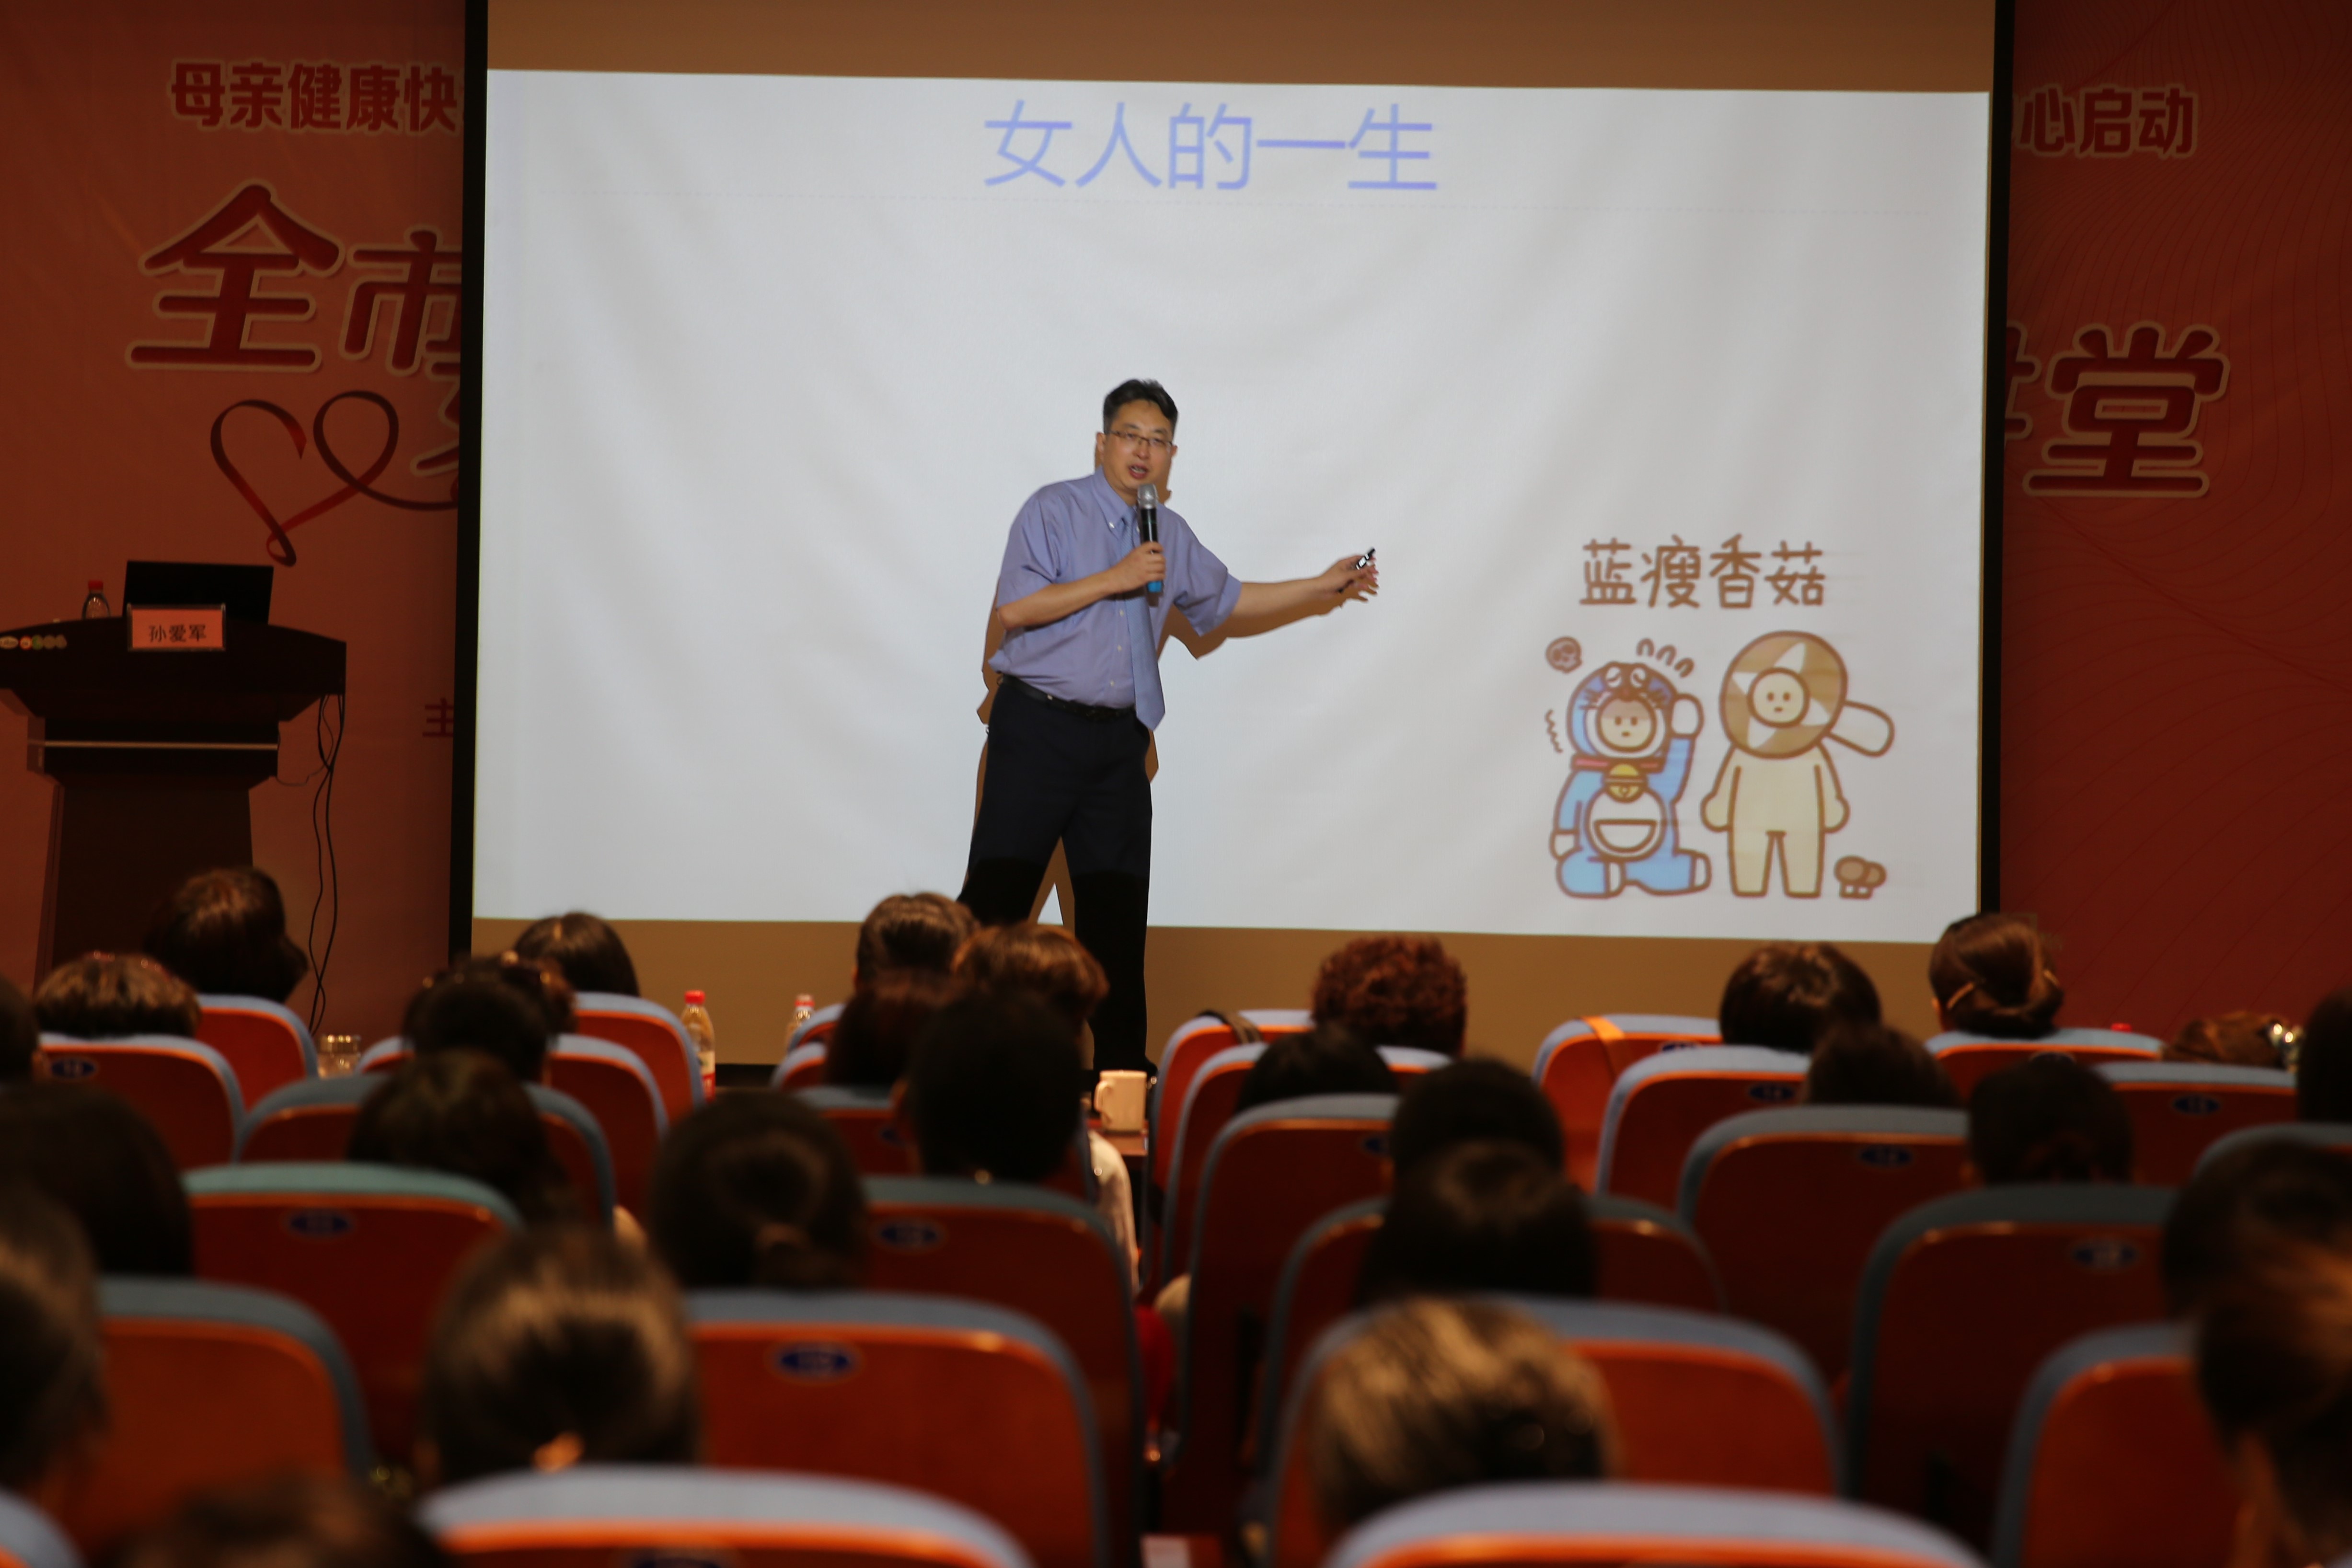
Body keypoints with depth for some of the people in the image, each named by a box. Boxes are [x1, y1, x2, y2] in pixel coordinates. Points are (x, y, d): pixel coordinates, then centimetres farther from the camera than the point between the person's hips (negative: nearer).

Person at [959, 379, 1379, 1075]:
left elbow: (1229, 600, 29)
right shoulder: (1054, 510, -4)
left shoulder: (1172, 534, 16)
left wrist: (1324, 588, 28)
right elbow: (1014, 607, -14)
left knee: (1117, 907, 6)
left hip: (1119, 741, 6)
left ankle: (1121, 1063, 11)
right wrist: (1115, 579, -15)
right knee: (996, 894, -7)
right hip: (1040, 728, -6)